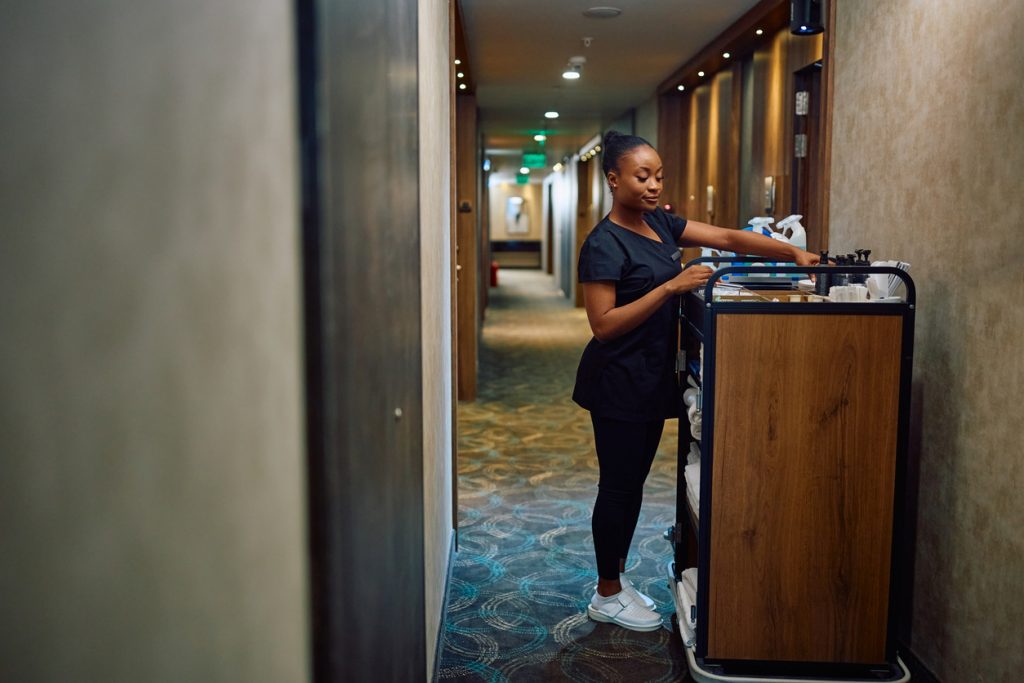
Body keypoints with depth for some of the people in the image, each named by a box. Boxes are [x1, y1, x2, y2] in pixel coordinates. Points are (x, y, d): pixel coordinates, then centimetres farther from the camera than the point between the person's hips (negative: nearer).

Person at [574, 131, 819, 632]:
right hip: (618, 384, -8)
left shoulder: (659, 223, 7)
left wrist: (793, 253, -8)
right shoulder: (604, 244, -17)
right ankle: (607, 597, 17)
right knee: (619, 487, 2)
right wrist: (671, 287, -27)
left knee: (632, 483, 16)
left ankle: (616, 579, 31)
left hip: (652, 379, 8)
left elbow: (727, 238, 3)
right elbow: (603, 325, -23)